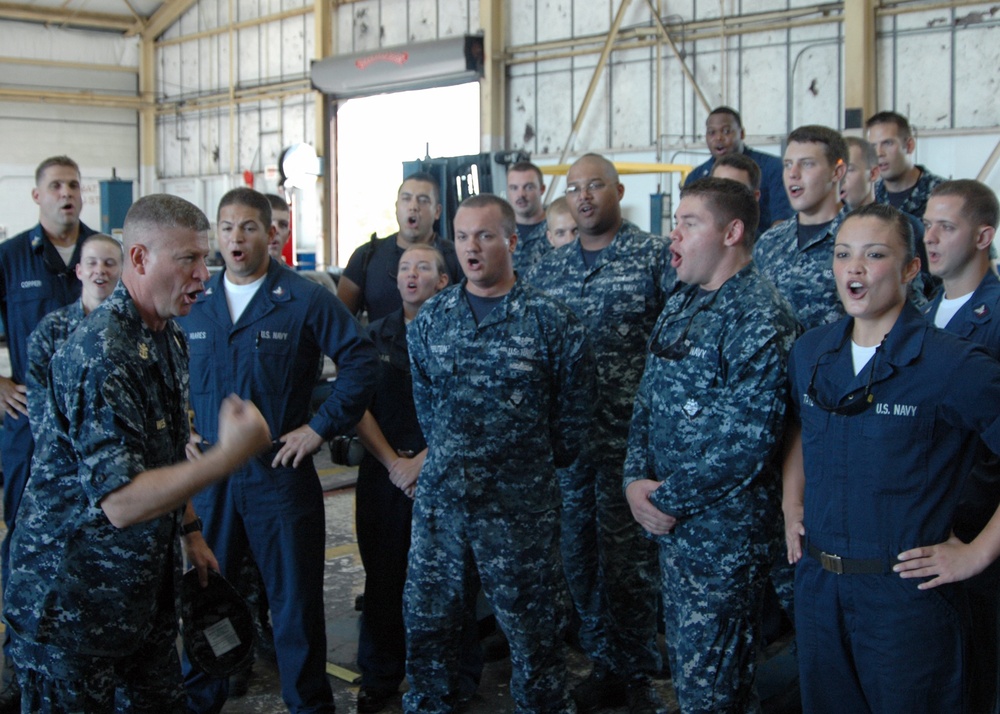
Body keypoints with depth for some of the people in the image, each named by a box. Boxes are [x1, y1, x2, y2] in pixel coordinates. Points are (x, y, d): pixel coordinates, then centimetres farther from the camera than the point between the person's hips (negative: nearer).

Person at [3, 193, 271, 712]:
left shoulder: (168, 337, 6)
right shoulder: (102, 355, -26)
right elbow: (121, 502, -31)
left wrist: (189, 530, 21)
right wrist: (229, 455, -34)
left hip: (146, 585, 9)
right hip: (74, 602, -8)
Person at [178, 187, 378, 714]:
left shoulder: (306, 300, -6)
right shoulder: (193, 304, 7)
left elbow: (361, 361, -8)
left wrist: (321, 426, -11)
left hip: (281, 472, -3)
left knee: (295, 599, 6)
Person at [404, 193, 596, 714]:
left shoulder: (552, 323, -6)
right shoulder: (430, 319, 6)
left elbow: (574, 413, 1)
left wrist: (537, 465, 5)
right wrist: (450, 458, 9)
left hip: (521, 507, -3)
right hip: (439, 500, 4)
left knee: (532, 630, 7)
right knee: (426, 625, 13)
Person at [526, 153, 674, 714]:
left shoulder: (655, 255, -4)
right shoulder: (549, 270, 11)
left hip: (629, 440, -5)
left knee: (629, 562, 2)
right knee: (580, 560, 12)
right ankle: (606, 667, 28)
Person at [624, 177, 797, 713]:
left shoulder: (760, 318, -18)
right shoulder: (680, 306, 10)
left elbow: (748, 442, -24)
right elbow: (648, 400, 13)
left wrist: (666, 500, -17)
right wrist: (636, 479, -3)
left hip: (724, 535, -8)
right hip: (672, 526, 8)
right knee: (683, 666, 20)